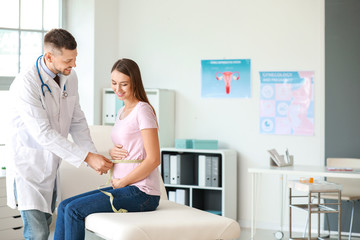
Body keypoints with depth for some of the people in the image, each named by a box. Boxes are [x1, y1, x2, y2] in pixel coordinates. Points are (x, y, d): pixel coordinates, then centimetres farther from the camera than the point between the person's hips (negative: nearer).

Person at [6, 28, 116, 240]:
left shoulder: (70, 77, 1)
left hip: (52, 165, 7)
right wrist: (86, 158, -27)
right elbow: (43, 134, -26)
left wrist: (94, 155, -6)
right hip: (29, 165, -7)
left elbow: (77, 121, 8)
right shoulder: (25, 83, -23)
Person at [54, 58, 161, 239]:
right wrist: (112, 152, 1)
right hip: (124, 189, 9)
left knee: (74, 210, -16)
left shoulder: (142, 110, -12)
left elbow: (154, 159, -17)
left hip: (142, 194, -9)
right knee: (64, 206, 0)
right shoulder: (122, 112, 16)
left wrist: (121, 182, -11)